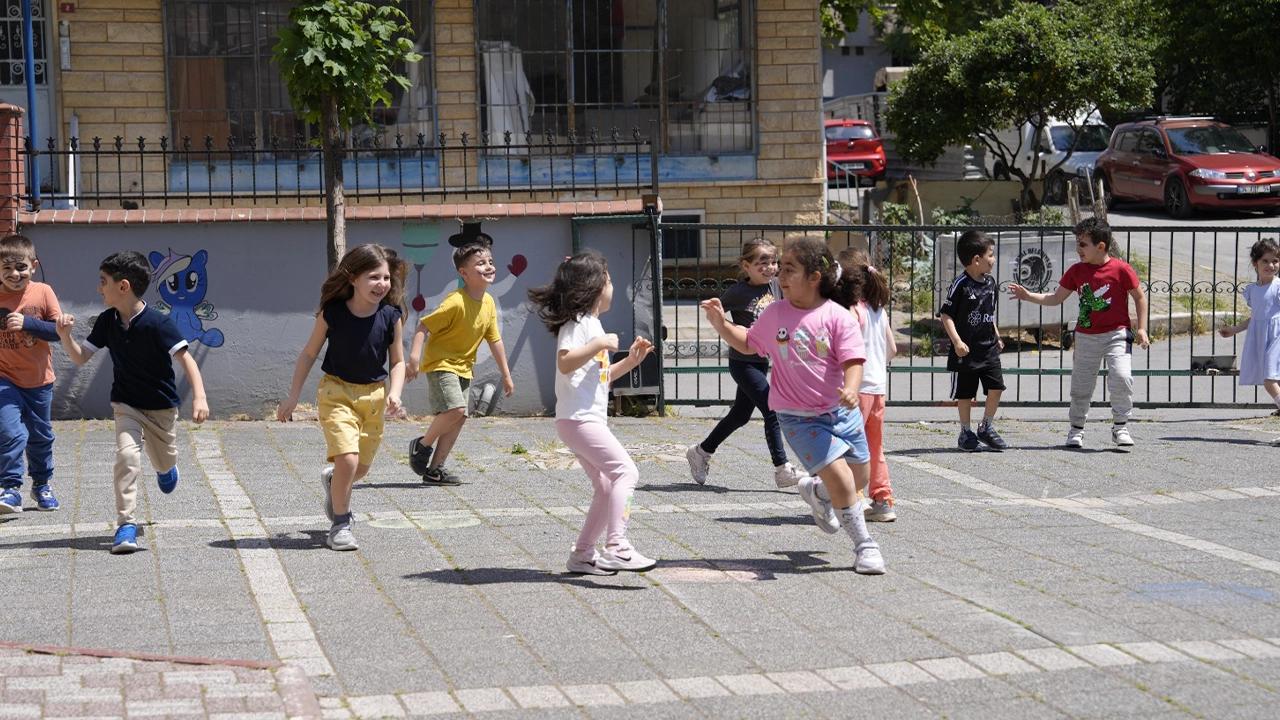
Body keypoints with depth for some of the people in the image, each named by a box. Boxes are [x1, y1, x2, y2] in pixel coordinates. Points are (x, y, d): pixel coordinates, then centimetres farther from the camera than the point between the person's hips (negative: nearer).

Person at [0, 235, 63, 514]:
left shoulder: (43, 292, -9)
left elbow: (59, 331, -13)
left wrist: (27, 323, -25)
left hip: (39, 380, 2)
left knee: (41, 436, 17)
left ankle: (42, 485, 35)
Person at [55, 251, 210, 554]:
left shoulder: (158, 323, -22)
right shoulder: (107, 321, -5)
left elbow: (186, 359, -23)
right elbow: (80, 357, 2)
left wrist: (199, 396, -35)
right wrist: (65, 335, -17)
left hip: (162, 406, -2)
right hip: (126, 404, 2)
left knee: (165, 466, 17)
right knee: (126, 455, -21)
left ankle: (166, 466, 56)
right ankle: (126, 523, -17)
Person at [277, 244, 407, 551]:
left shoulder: (391, 316, -11)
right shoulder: (332, 313, -14)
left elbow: (397, 361, 0)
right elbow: (309, 353, -3)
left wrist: (394, 392, -18)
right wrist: (292, 397, -2)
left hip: (374, 395, 3)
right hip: (337, 391, -3)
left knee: (361, 467, 14)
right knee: (348, 458, -20)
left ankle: (332, 480, 50)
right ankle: (340, 524, -1)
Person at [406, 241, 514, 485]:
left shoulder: (489, 303, 2)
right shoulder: (456, 302, -22)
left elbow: (494, 340, 12)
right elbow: (423, 326, -20)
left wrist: (506, 375, 15)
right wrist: (414, 357, -32)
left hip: (463, 368, 8)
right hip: (440, 364, -8)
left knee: (456, 420, 5)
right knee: (456, 410, -23)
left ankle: (434, 469, 13)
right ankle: (422, 445, 0)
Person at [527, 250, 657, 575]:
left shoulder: (591, 323, 21)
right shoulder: (577, 323, -10)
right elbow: (565, 363, -26)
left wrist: (630, 360, 18)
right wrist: (600, 345, -25)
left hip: (590, 419, 11)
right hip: (578, 419, -11)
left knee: (606, 487, 12)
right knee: (625, 470, -19)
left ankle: (582, 554, 18)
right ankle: (617, 546, -26)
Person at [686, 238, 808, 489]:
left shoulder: (773, 286, 3)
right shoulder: (738, 291, -15)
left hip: (761, 361, 8)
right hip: (742, 362, -8)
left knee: (740, 414, 17)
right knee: (773, 412, -12)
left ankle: (701, 452, 34)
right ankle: (782, 470, -7)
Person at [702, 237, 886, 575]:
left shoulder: (839, 318, -10)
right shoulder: (775, 313, -1)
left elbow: (852, 361, -17)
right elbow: (749, 343, 17)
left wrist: (851, 389, -37)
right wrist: (721, 324, 3)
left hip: (840, 411, 1)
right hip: (798, 417, -1)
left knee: (859, 478, 13)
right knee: (839, 476, -16)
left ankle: (816, 492, 46)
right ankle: (864, 545, -2)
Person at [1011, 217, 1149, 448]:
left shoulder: (1121, 269, -9)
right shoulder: (1076, 271, 2)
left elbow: (1139, 297, 0)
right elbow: (1056, 298, 11)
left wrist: (1141, 328, -4)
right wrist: (1028, 296, 0)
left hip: (1116, 334, -4)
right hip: (1086, 336, 4)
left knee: (1121, 377, -19)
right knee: (1080, 385, 7)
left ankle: (1120, 427, -5)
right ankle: (1076, 429, 24)